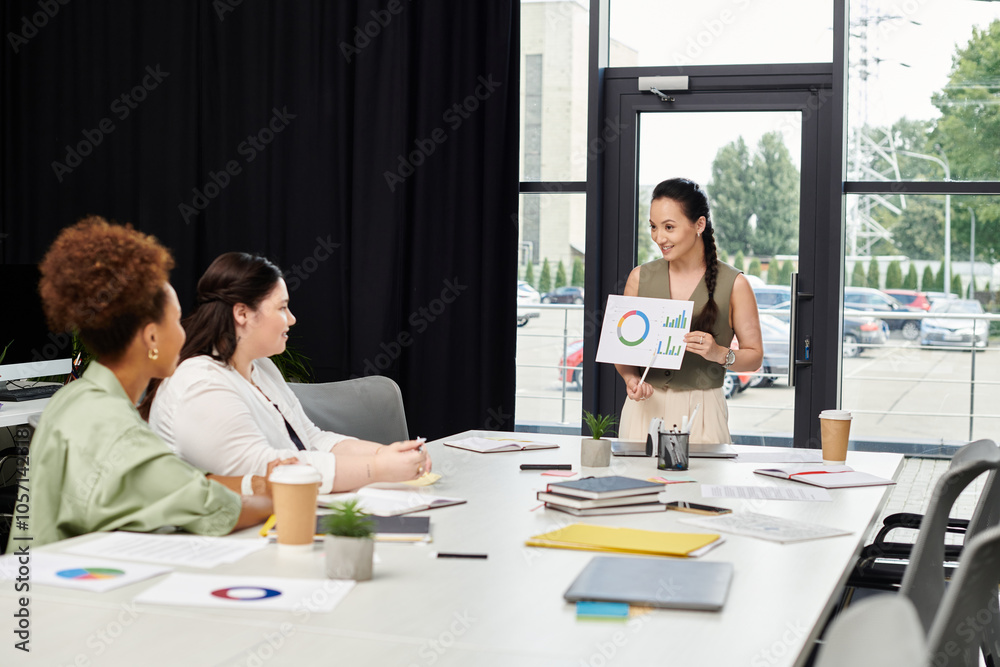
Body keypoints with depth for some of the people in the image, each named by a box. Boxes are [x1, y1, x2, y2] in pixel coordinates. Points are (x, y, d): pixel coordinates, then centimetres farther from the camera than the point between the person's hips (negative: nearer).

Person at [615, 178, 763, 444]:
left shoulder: (734, 284, -2)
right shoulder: (640, 278, 5)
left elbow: (754, 356, 2)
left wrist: (719, 353, -17)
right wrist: (630, 379, -10)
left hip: (700, 412, -2)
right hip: (645, 409, 2)